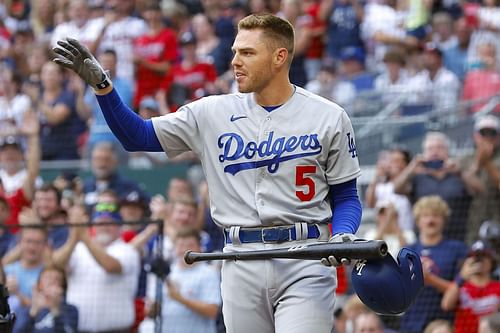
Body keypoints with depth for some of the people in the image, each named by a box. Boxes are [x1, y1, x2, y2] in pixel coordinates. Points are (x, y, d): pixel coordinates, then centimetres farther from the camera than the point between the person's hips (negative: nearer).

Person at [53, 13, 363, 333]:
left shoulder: (329, 118, 2)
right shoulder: (214, 112, 8)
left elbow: (346, 196, 7)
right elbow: (138, 137, 10)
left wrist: (342, 236, -14)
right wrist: (101, 84, -3)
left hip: (305, 264, -3)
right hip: (242, 266, 3)